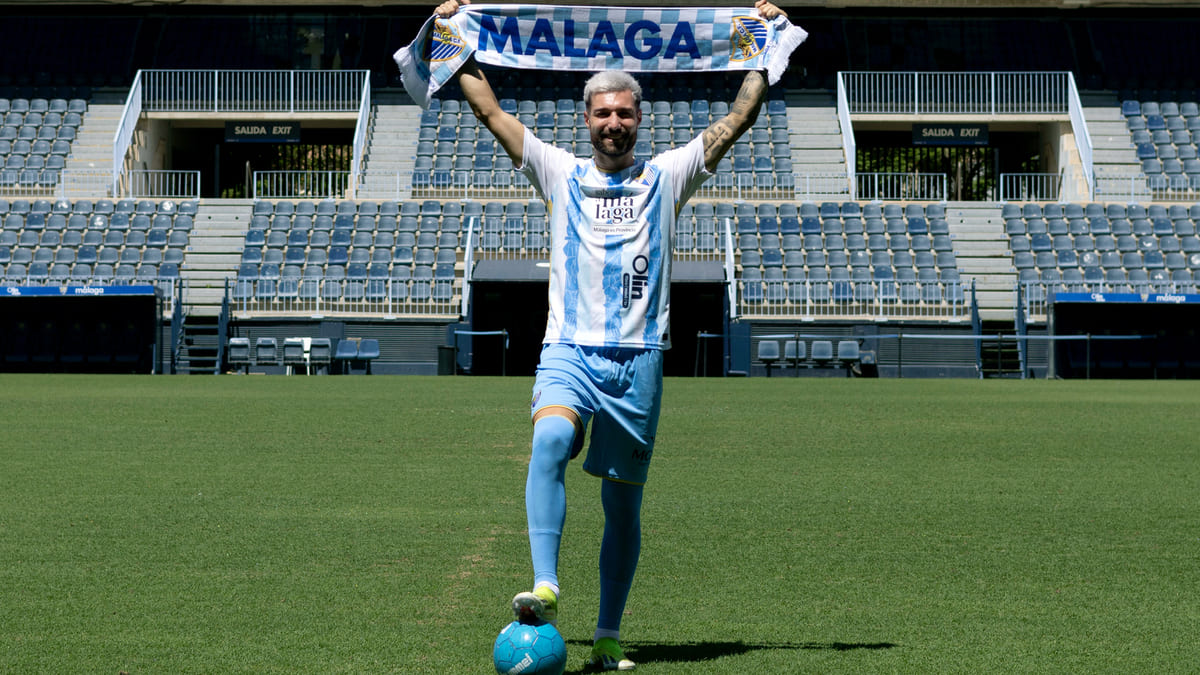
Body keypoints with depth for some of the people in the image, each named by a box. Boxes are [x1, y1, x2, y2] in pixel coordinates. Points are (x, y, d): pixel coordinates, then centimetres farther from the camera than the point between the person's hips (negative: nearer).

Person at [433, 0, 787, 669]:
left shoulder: (666, 176, 11)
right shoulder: (560, 173, 12)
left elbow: (737, 119, 9)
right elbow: (491, 112, 12)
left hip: (638, 358, 0)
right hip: (569, 349, 0)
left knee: (624, 501, 3)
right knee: (550, 442, -30)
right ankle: (544, 588, -36)